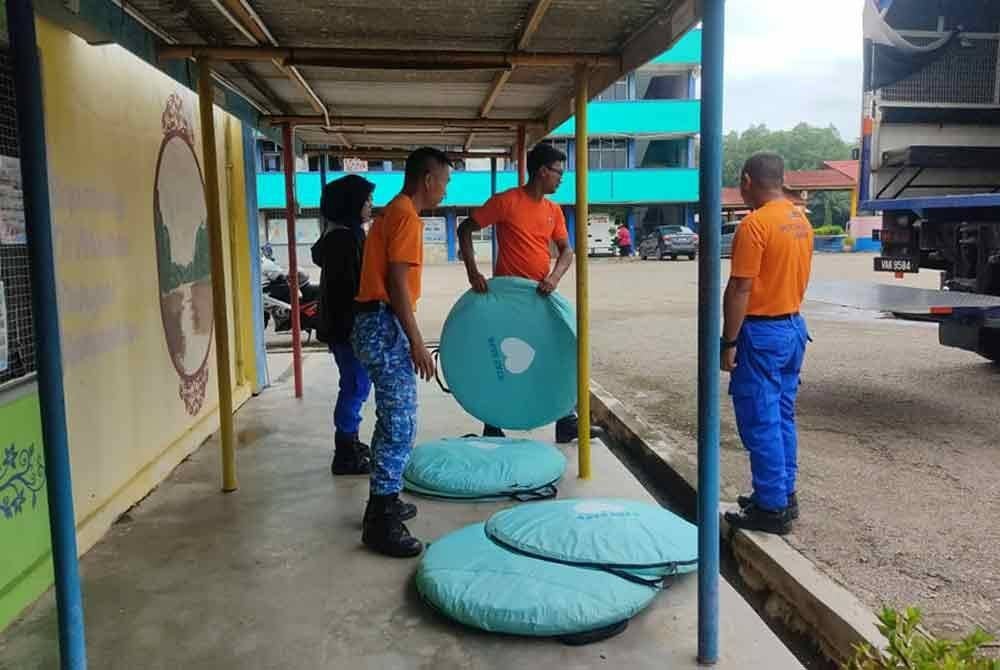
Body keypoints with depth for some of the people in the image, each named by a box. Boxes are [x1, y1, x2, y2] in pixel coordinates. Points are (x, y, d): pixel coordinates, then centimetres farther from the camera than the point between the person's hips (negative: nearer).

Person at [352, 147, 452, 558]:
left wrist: (410, 338, 25)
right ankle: (381, 523, -1)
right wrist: (416, 342, -18)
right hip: (385, 326, -11)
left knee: (392, 420, 17)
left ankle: (384, 503, 27)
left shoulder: (394, 212, 19)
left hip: (375, 323, 11)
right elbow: (397, 283, -20)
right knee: (400, 424, -7)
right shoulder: (406, 216, -13)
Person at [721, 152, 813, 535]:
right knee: (782, 417, 16)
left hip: (761, 331, -9)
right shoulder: (801, 221, 10)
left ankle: (772, 509, 4)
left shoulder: (754, 224, -17)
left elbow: (740, 289, -19)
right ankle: (784, 496, 24)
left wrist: (728, 342, -15)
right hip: (794, 326, 9)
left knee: (760, 422, -2)